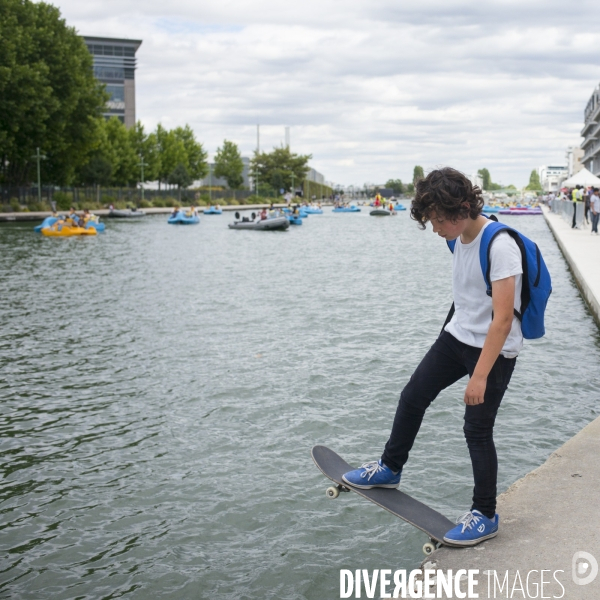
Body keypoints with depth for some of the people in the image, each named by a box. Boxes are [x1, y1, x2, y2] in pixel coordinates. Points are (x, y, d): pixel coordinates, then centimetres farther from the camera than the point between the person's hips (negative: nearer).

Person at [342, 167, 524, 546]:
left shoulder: (500, 246, -25)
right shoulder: (461, 237, 0)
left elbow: (503, 318, -27)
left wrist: (480, 376, -28)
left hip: (495, 349, -8)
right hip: (456, 335, 8)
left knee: (478, 429, -1)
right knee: (413, 397, 13)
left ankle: (486, 516, 17)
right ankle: (390, 468, 34)